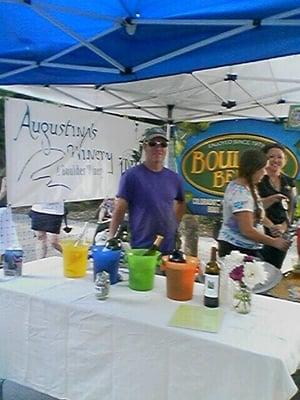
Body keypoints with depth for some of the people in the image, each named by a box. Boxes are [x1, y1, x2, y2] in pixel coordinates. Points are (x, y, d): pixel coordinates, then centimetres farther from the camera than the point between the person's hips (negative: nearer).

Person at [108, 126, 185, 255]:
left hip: (170, 248, 5)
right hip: (140, 248, -5)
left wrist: (174, 224, 12)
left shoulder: (174, 178, 6)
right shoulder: (131, 175, -8)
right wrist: (110, 237, -17)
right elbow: (120, 208, -10)